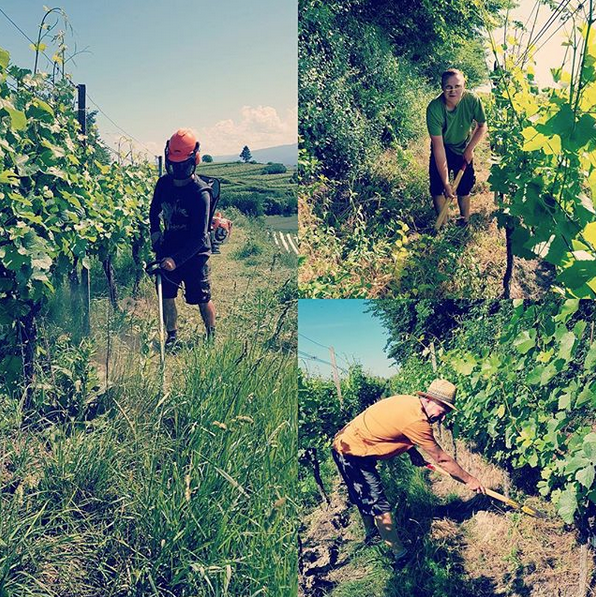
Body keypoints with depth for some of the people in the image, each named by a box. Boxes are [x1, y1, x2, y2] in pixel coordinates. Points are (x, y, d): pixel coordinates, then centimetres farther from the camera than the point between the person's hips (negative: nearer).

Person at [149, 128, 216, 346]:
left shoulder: (201, 194, -22)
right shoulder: (163, 183, -3)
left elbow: (199, 237, -24)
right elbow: (154, 210, 19)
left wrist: (176, 260, -32)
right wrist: (155, 231, 1)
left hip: (194, 254, -5)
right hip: (169, 249, 5)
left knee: (202, 299, 5)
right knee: (166, 295, 4)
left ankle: (212, 336, 27)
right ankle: (172, 337, 20)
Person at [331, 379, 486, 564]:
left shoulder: (408, 403, -2)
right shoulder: (415, 420, -27)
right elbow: (441, 459, -17)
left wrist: (413, 452, 3)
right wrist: (469, 480, -5)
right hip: (351, 452, -10)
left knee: (364, 497, 28)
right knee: (378, 505, -7)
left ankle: (370, 533, 47)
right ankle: (400, 556, -1)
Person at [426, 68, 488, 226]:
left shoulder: (472, 100, -28)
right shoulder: (434, 108, -33)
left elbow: (482, 127, -6)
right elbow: (438, 147, -32)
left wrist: (470, 149, -14)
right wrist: (446, 182, -32)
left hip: (463, 148, 2)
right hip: (442, 149, -1)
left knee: (464, 187, 6)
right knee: (437, 187, -5)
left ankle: (465, 220, 29)